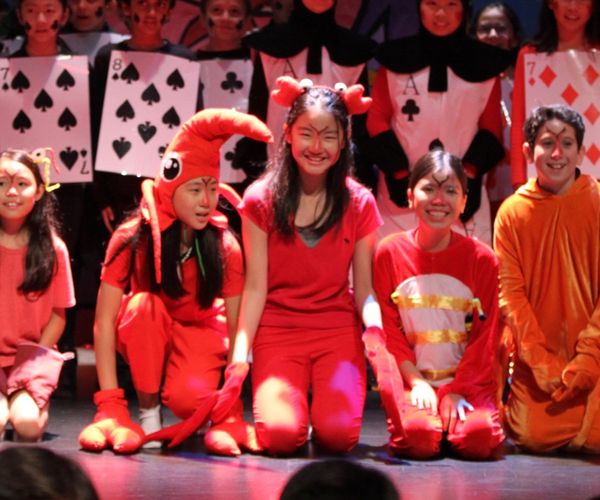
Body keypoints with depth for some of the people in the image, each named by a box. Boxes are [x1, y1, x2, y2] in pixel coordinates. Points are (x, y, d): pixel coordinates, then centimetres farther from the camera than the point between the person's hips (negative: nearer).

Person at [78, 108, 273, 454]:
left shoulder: (225, 247, -18)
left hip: (200, 333, -1)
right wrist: (109, 400, -28)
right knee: (143, 304, -34)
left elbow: (237, 326, -15)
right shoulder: (133, 239, -21)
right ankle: (147, 414, -18)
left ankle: (216, 410, 6)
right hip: (145, 338, 1)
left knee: (187, 399, -33)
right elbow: (104, 320, -21)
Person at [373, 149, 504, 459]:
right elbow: (387, 329, 2)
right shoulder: (389, 253, 2)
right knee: (418, 435, -31)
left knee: (478, 437, -28)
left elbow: (485, 335, 1)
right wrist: (416, 381, -9)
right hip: (413, 380, -1)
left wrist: (458, 390, -9)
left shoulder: (481, 259, 1)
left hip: (467, 381, 1)